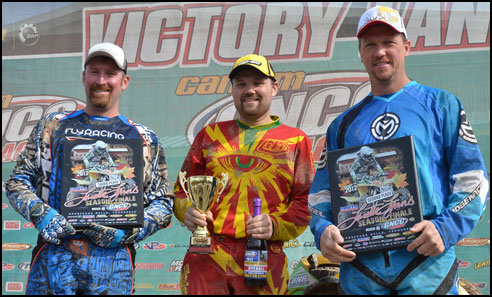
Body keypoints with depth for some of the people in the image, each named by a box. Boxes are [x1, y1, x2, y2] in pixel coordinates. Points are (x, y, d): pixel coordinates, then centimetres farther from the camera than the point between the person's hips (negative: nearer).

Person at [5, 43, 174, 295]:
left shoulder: (143, 139, 14)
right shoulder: (52, 126, 16)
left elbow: (163, 204, 11)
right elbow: (17, 182, 14)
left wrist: (127, 232, -6)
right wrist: (41, 215, -5)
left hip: (112, 259, 0)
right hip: (54, 253, 0)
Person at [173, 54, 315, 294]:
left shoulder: (295, 141, 11)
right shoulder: (210, 135, 17)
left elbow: (306, 200, 6)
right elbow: (184, 187, 18)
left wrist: (276, 225, -12)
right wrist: (187, 211, -3)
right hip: (207, 256, 1)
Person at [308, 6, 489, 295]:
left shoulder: (440, 105, 8)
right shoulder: (343, 125, 17)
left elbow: (472, 178, 2)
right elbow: (322, 191, 15)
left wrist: (447, 228, -13)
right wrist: (323, 230, -6)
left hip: (426, 264, -2)